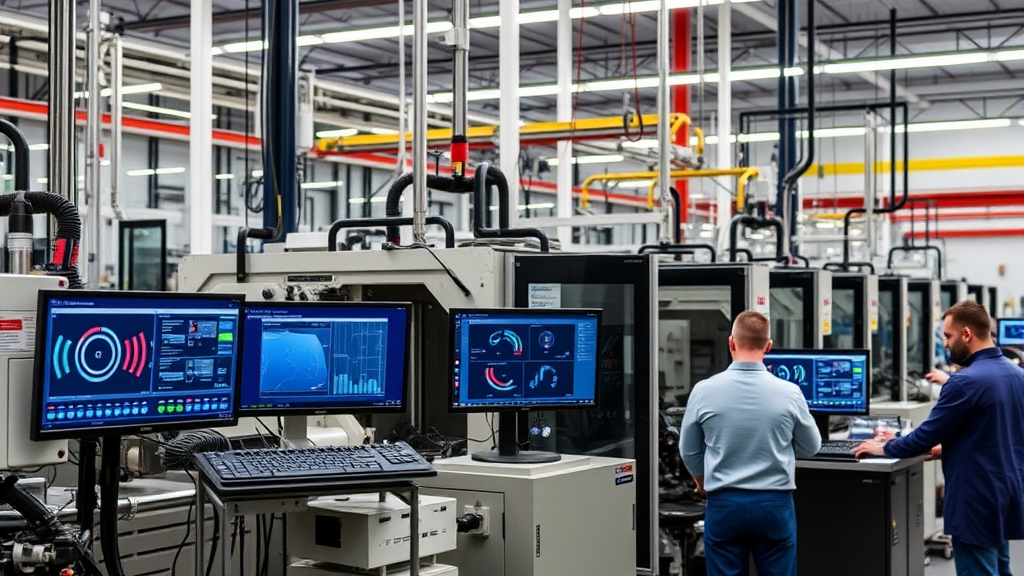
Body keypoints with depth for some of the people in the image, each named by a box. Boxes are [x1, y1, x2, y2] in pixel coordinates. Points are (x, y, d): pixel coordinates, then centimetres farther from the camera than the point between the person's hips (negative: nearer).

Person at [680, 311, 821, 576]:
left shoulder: (704, 391, -8)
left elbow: (689, 452, 7)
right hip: (775, 504, 0)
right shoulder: (789, 393, -9)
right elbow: (811, 448, 8)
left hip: (724, 504, 0)